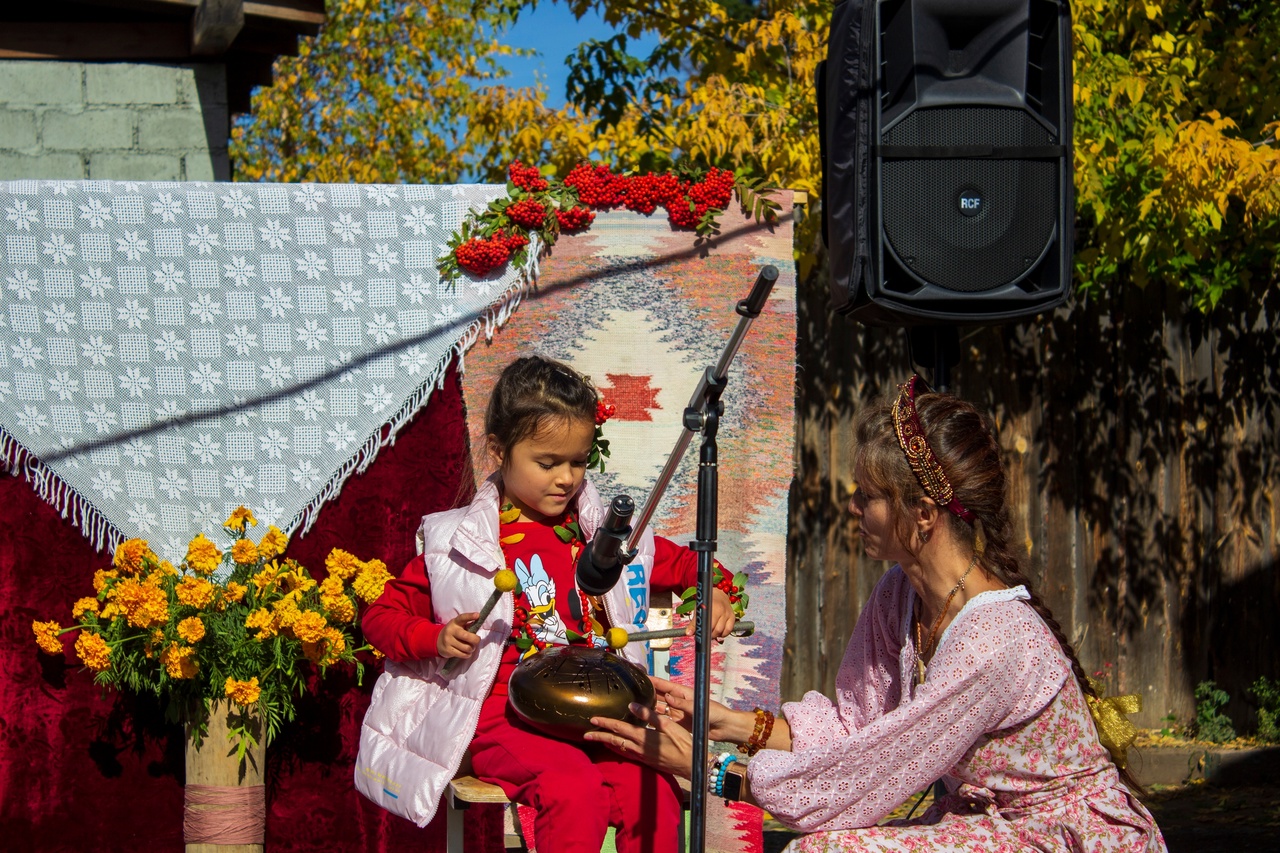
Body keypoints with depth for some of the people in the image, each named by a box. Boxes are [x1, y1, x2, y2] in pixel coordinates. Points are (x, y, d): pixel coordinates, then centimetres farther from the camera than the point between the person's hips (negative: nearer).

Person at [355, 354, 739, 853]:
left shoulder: (601, 536, 11)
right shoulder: (460, 544, 1)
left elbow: (678, 562, 26)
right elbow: (381, 617, 6)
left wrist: (713, 589, 4)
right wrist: (435, 639, -13)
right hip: (502, 717, -4)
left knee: (654, 792, -23)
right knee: (573, 789, -32)